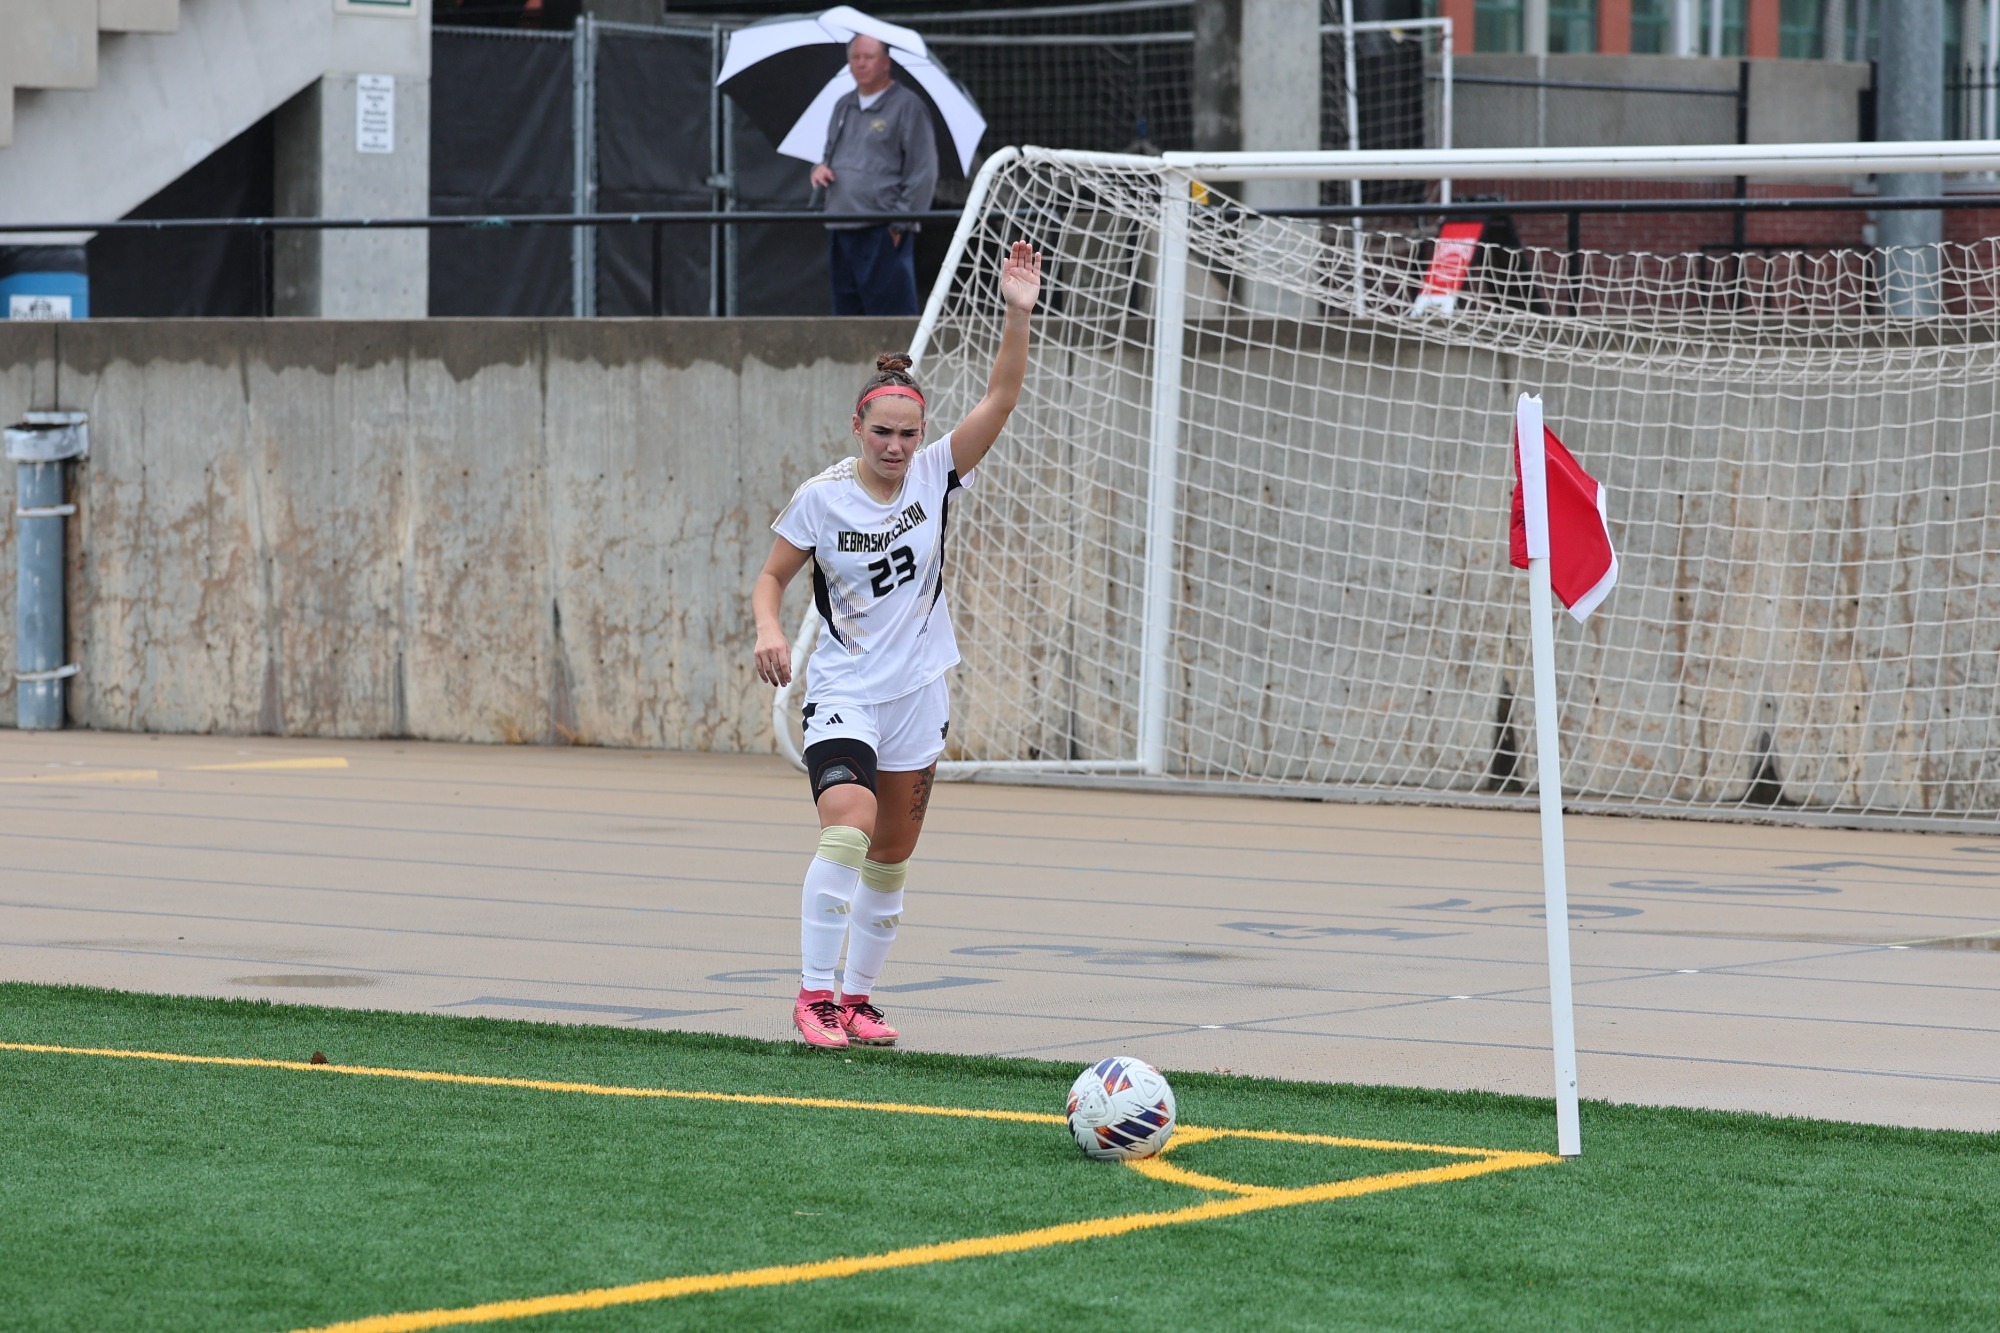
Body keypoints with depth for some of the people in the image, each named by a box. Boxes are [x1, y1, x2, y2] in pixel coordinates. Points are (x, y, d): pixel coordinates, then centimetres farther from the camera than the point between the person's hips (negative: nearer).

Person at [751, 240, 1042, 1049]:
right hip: (842, 693, -4)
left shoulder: (934, 476, -3)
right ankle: (814, 996, -19)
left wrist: (1017, 315, -23)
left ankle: (858, 997, 25)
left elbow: (1000, 398, -11)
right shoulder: (820, 498, -8)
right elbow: (772, 576, 2)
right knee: (847, 829, -24)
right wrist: (769, 629, -18)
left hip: (917, 694, 4)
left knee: (891, 859, 10)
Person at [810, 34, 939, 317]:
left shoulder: (907, 106, -4)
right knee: (846, 310, 10)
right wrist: (820, 168, 6)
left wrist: (900, 221, -12)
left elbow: (923, 173, -7)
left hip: (883, 231, -7)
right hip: (841, 230, 7)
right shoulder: (843, 106, 17)